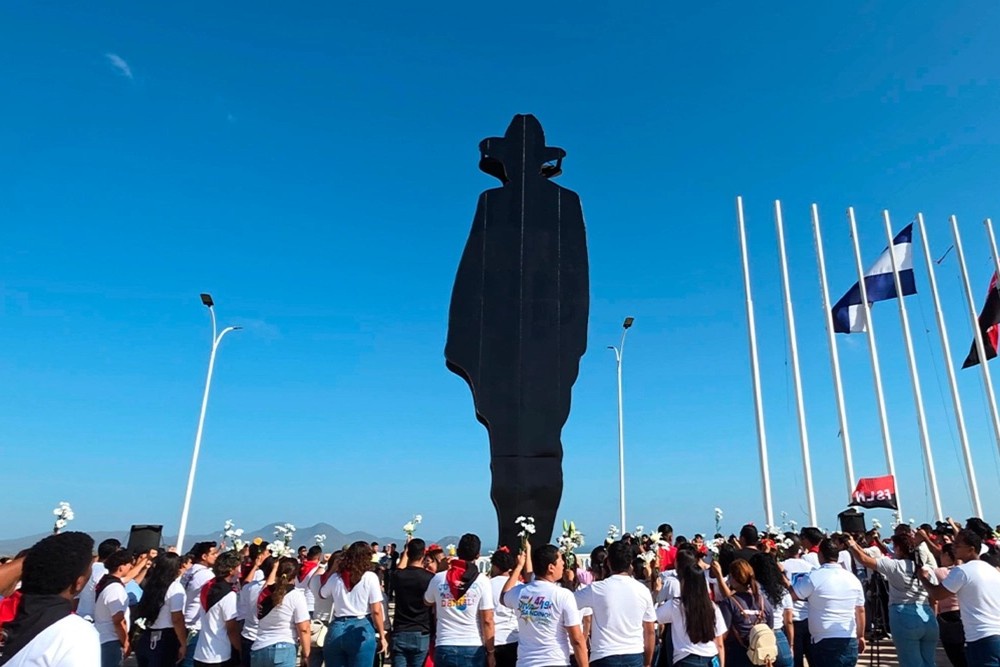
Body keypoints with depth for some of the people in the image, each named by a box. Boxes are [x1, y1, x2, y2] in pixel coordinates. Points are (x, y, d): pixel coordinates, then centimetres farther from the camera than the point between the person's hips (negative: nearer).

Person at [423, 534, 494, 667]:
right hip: (474, 648, -1)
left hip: (445, 648, 2)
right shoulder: (482, 581, -7)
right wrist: (490, 651, 2)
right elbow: (487, 621, -8)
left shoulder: (438, 579, 0)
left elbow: (427, 601, 22)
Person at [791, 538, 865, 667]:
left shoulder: (814, 577, -12)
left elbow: (791, 595, -8)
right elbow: (861, 610, 13)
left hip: (824, 641, -5)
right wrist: (861, 636, 24)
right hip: (850, 641, 5)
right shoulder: (853, 578, 5)